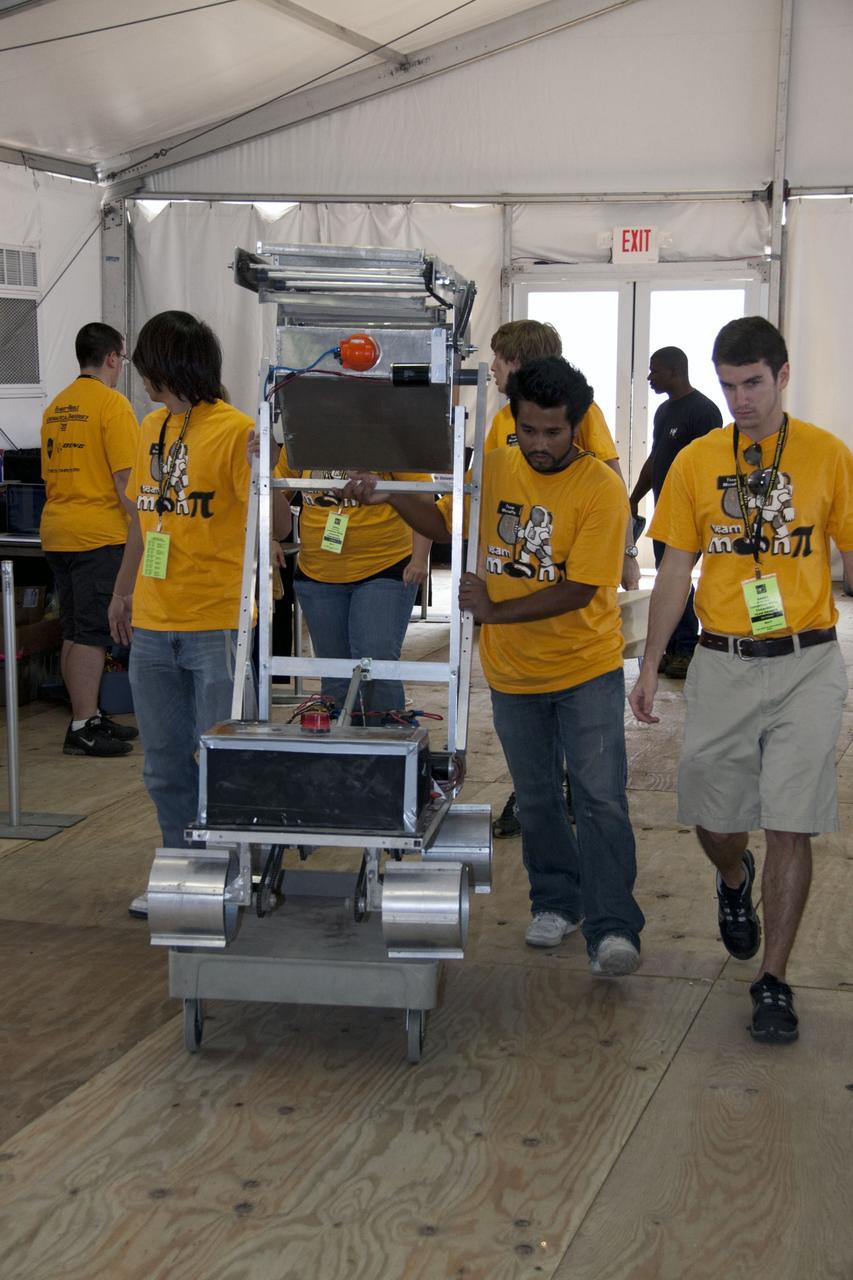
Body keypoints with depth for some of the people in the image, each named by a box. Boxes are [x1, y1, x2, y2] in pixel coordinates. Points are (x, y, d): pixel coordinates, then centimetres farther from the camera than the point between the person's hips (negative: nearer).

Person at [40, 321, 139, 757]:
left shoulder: (56, 407, 13)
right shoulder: (112, 403, -10)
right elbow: (125, 478, -14)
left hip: (56, 533, 8)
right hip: (99, 535, -8)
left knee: (74, 632, 13)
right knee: (92, 633, -5)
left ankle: (90, 716, 21)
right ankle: (82, 729, -3)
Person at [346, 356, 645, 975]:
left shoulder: (602, 489, -17)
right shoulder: (494, 470, -2)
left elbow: (579, 588, -21)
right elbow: (444, 523, 13)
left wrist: (495, 611, -26)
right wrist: (391, 496, -4)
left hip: (585, 669, -4)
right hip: (513, 671, 5)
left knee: (601, 798, -7)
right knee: (537, 796, 16)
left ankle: (612, 927, -1)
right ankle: (556, 902, 33)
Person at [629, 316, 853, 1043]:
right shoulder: (697, 461, 4)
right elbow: (675, 571, 9)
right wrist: (651, 666, 5)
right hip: (722, 663, 2)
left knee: (790, 825, -3)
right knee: (711, 816, 9)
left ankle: (774, 982, 9)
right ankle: (736, 880, 45)